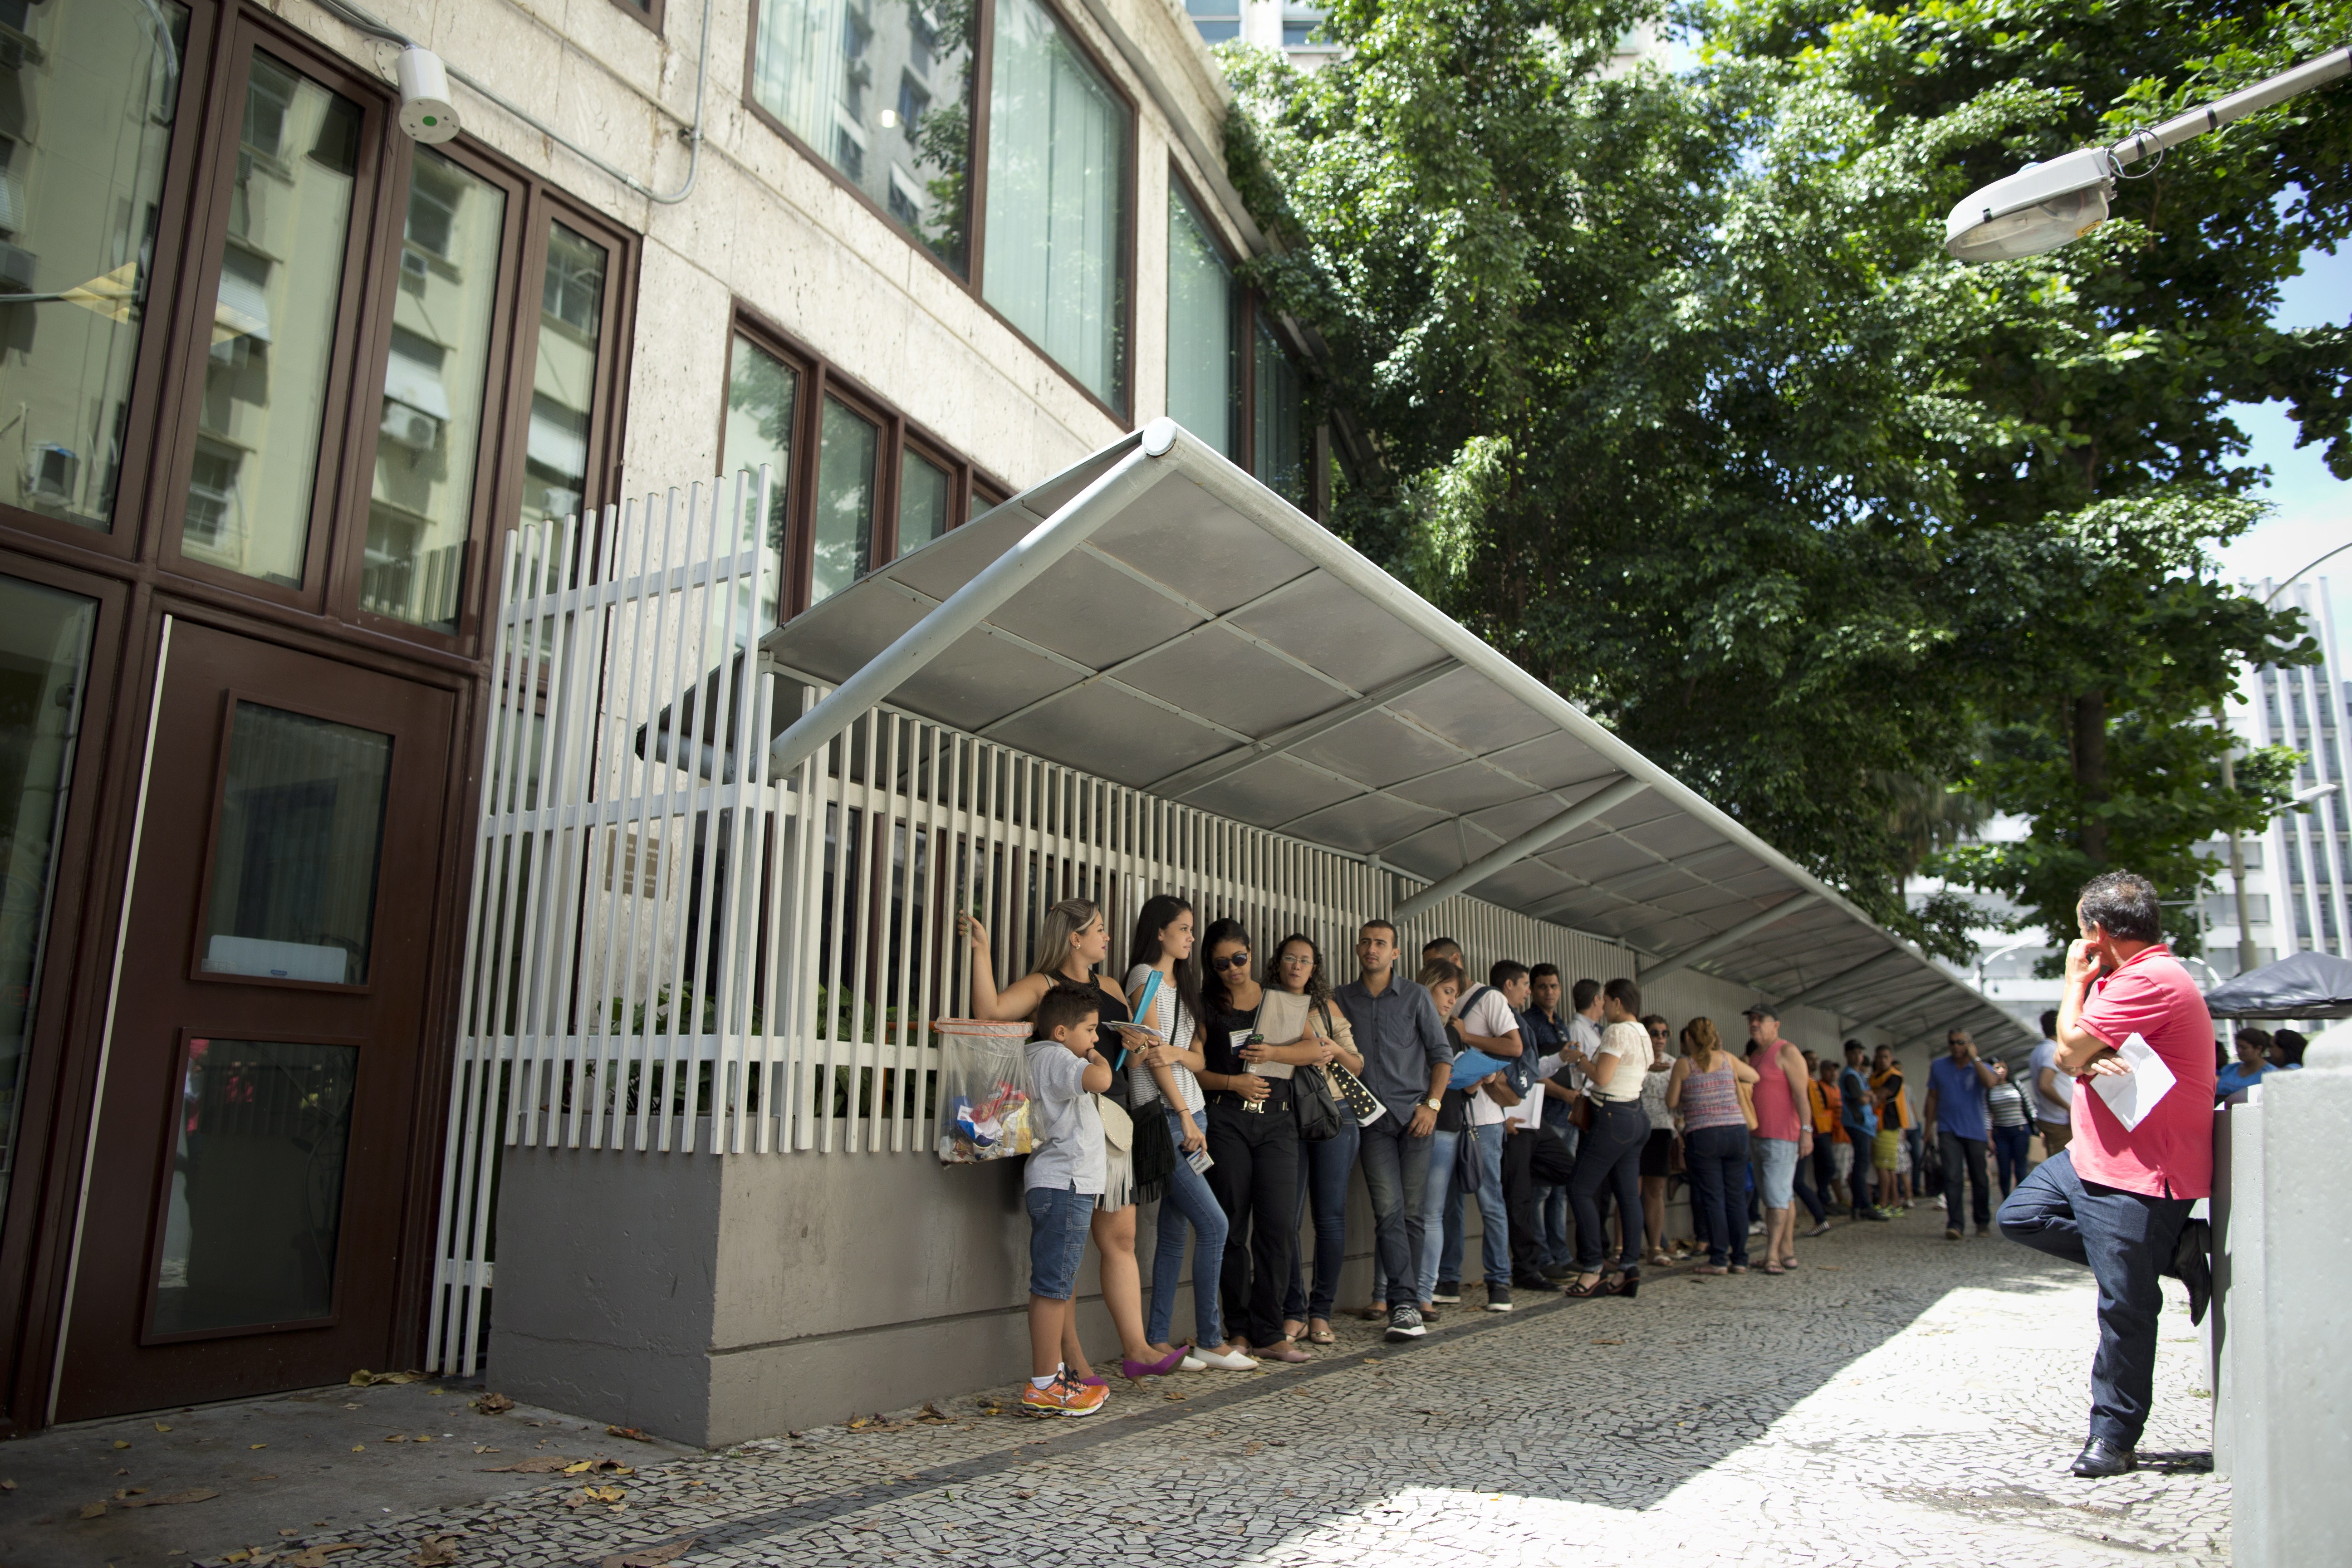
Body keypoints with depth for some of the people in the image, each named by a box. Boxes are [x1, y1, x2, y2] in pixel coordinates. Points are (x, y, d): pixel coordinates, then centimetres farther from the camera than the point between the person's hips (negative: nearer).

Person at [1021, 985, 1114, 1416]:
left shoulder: (1048, 1060, 20)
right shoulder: (1054, 1058, -12)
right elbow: (1100, 1080, -28)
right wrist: (1097, 1057, -10)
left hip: (1067, 1187, 11)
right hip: (1062, 1186, -11)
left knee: (1063, 1285, 15)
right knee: (1053, 1286, -8)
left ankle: (1060, 1375, 21)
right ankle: (1042, 1386, -6)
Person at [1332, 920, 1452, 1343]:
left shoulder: (1415, 996, 8)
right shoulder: (1340, 999, 10)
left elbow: (1442, 1054, 7)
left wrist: (1432, 1104, -3)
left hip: (1413, 1115, 0)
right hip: (1371, 1118, 0)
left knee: (1411, 1211, 1)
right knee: (1389, 1209, -10)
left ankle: (1404, 1298, 12)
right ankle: (1405, 1303, -11)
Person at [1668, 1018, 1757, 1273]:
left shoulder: (1683, 1065, -1)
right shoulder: (1727, 1058, 7)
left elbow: (1672, 1102, 4)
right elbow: (1754, 1077, 22)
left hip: (1703, 1136, -3)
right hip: (1737, 1130, 3)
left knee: (1712, 1199, 1)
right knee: (1737, 1197, 7)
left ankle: (1719, 1259, -1)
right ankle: (1740, 1259, 10)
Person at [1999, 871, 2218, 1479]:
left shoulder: (2152, 980, -21)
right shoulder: (2130, 978, 13)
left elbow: (2068, 1051, -20)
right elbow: (2076, 1060, 14)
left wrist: (2076, 983, -6)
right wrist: (2090, 1061, -11)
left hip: (2138, 1176, -10)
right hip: (2094, 1155, 10)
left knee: (2124, 1308, -1)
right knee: (2021, 1216, 11)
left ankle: (2113, 1438, 12)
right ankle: (2173, 1251, 11)